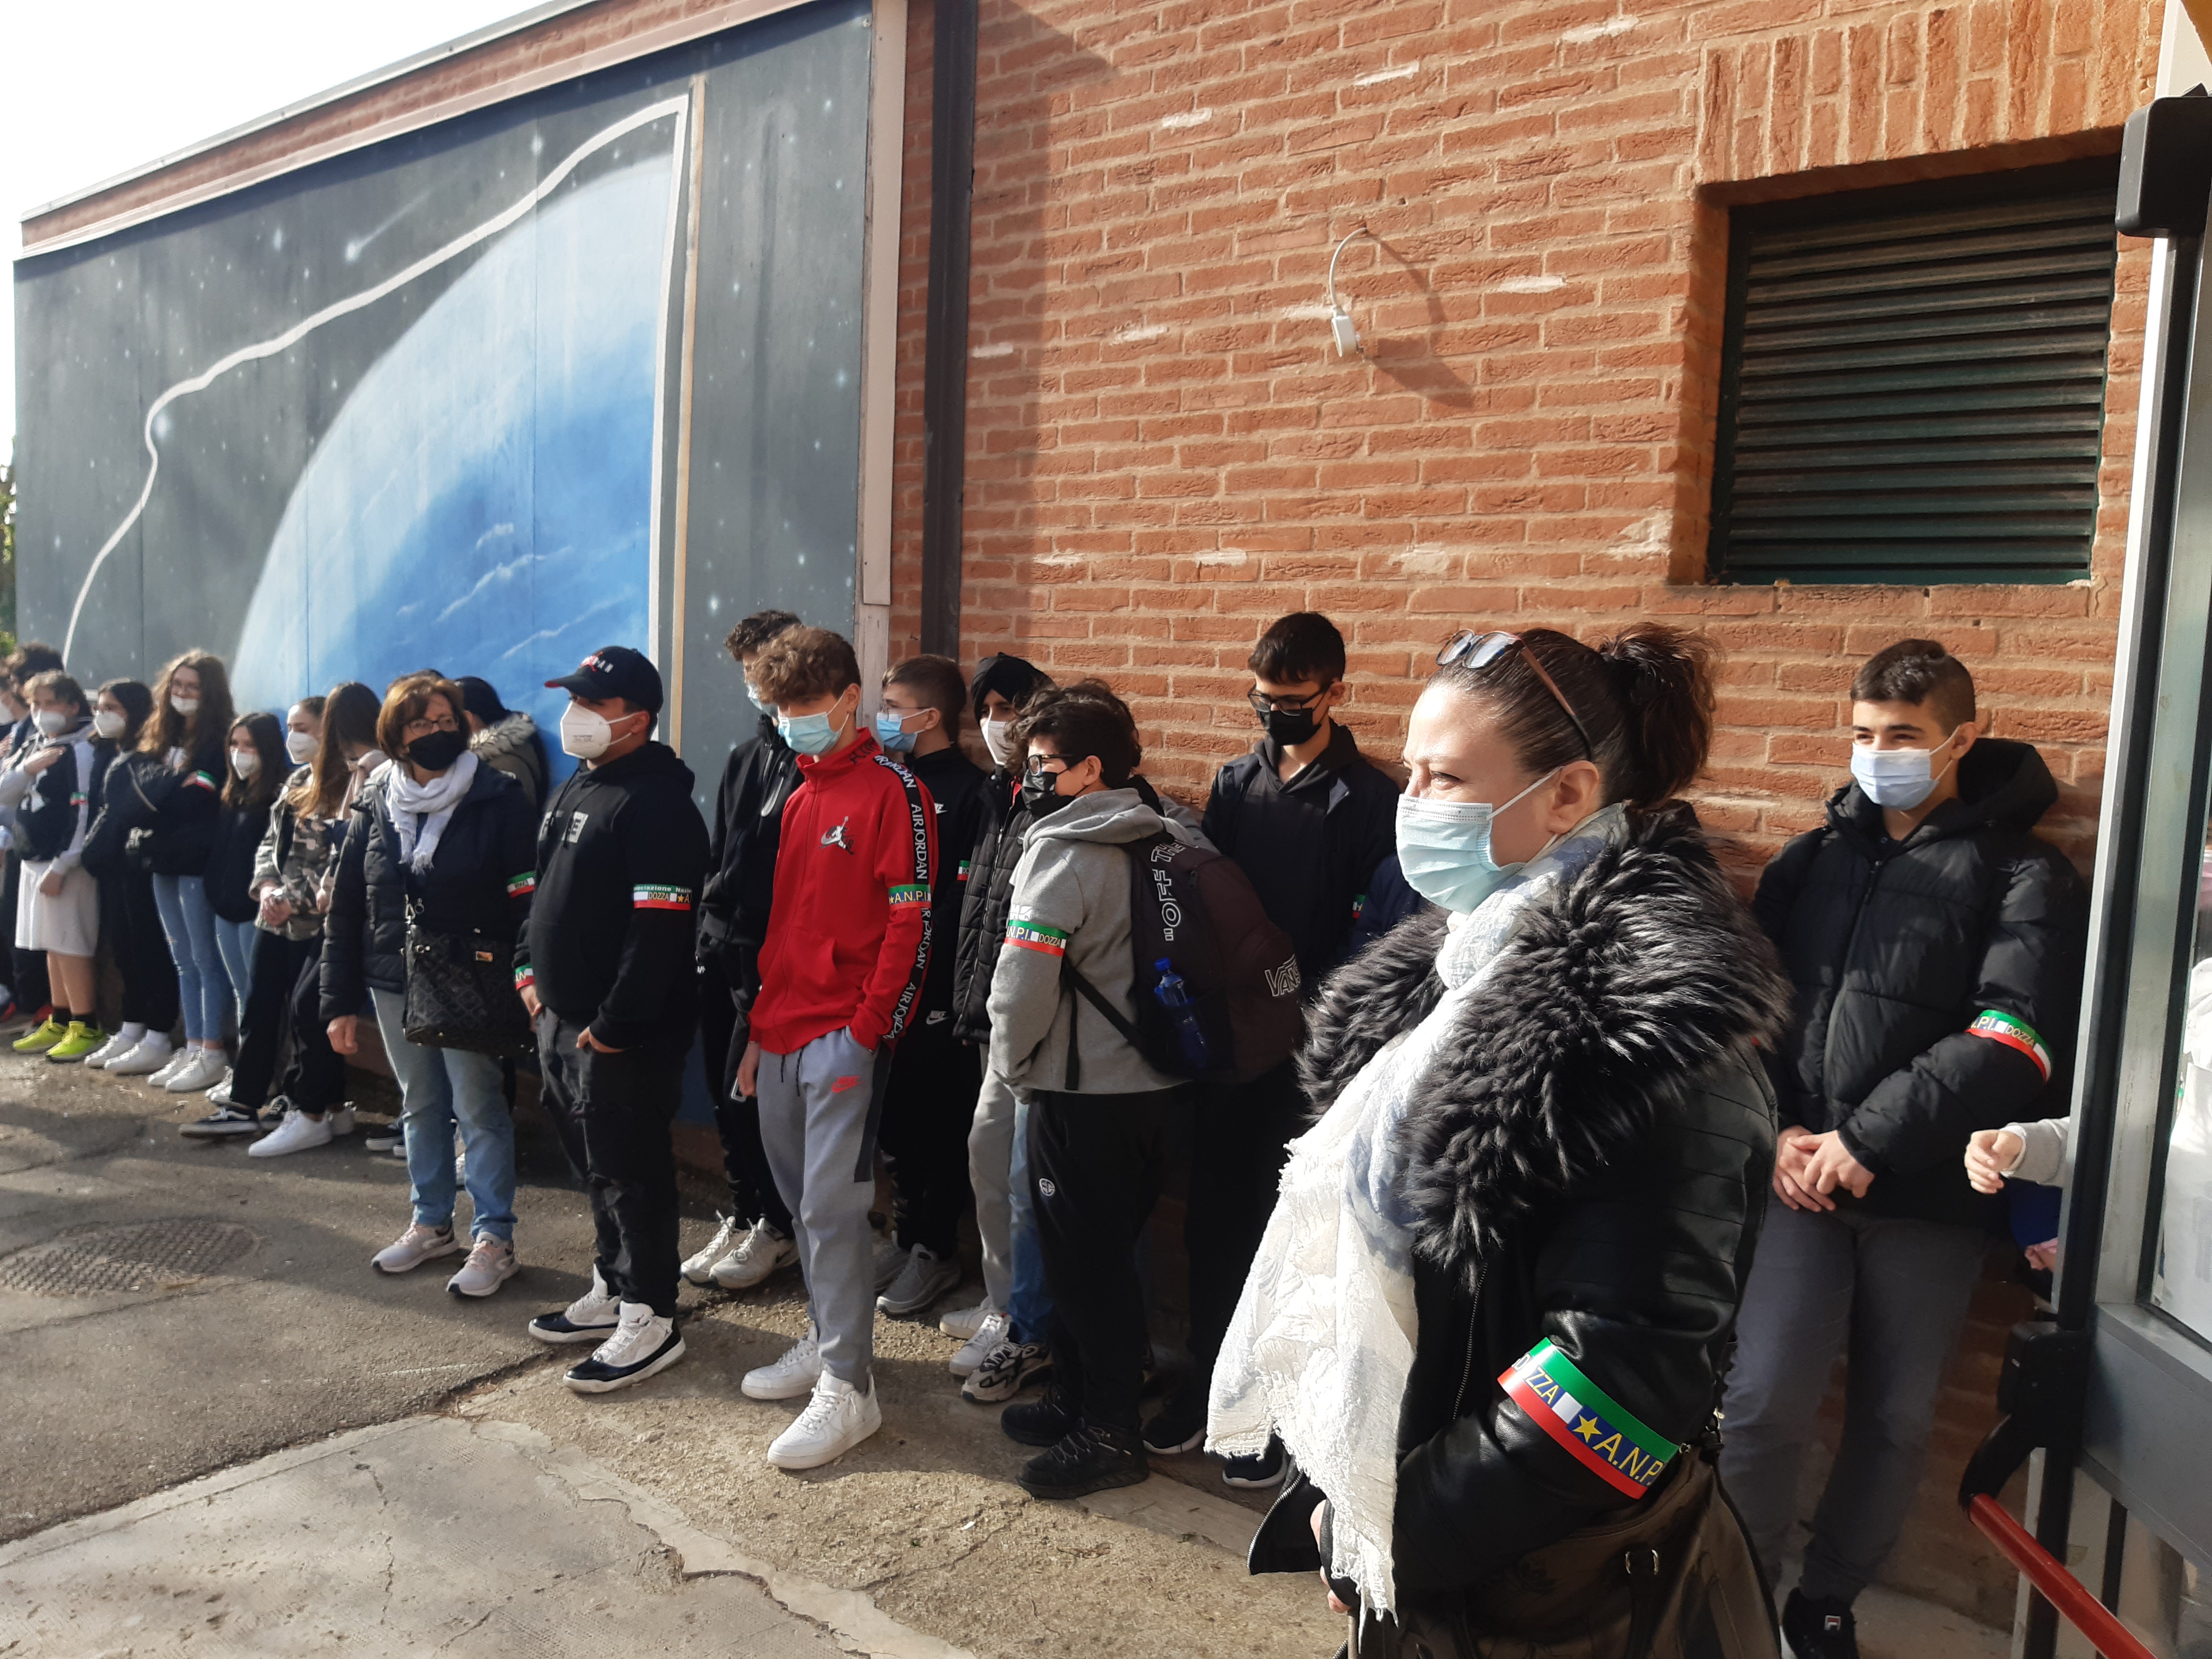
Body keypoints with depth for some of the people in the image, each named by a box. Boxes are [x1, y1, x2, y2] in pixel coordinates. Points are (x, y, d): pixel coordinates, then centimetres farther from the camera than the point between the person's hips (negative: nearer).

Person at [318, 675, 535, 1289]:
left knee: (479, 1110, 0)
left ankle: (494, 1239, 10)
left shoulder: (496, 799, -7)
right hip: (395, 983, 5)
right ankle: (430, 1223, 31)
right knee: (419, 1107, 16)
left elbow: (527, 897, -11)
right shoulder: (375, 806, 6)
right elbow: (345, 909, 8)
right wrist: (339, 1001, 6)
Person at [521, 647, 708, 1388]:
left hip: (620, 1033, -10)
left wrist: (613, 1025, -23)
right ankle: (613, 1289, 35)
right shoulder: (574, 789, 14)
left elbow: (659, 929, -25)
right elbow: (545, 889, 25)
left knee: (630, 1171, -1)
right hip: (561, 1017, 10)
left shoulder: (656, 805, -19)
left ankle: (650, 1318, 11)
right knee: (595, 1162, 20)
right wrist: (530, 968, 13)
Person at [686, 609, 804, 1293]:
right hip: (723, 952, 8)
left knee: (749, 1094, -4)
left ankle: (778, 1226, 14)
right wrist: (707, 924, 12)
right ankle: (743, 1216, 27)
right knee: (727, 1093, 13)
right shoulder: (744, 758, 16)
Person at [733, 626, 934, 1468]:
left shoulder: (891, 790, -7)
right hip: (782, 1033, 8)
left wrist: (868, 1029, -16)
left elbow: (910, 923, -12)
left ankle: (848, 1387, 1)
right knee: (802, 1202, 14)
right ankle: (824, 1341, 29)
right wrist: (759, 1028, 16)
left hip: (846, 1032, -7)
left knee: (834, 1207, -7)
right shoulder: (794, 794, 16)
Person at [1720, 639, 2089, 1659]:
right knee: (1762, 1399, -6)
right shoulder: (1809, 864, 11)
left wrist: (1869, 1138, -16)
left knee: (1894, 1422, 9)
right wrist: (1779, 1129, -4)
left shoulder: (2024, 877, 0)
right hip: (1804, 1180, 2)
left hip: (1929, 1196, -1)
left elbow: (2015, 1042, -12)